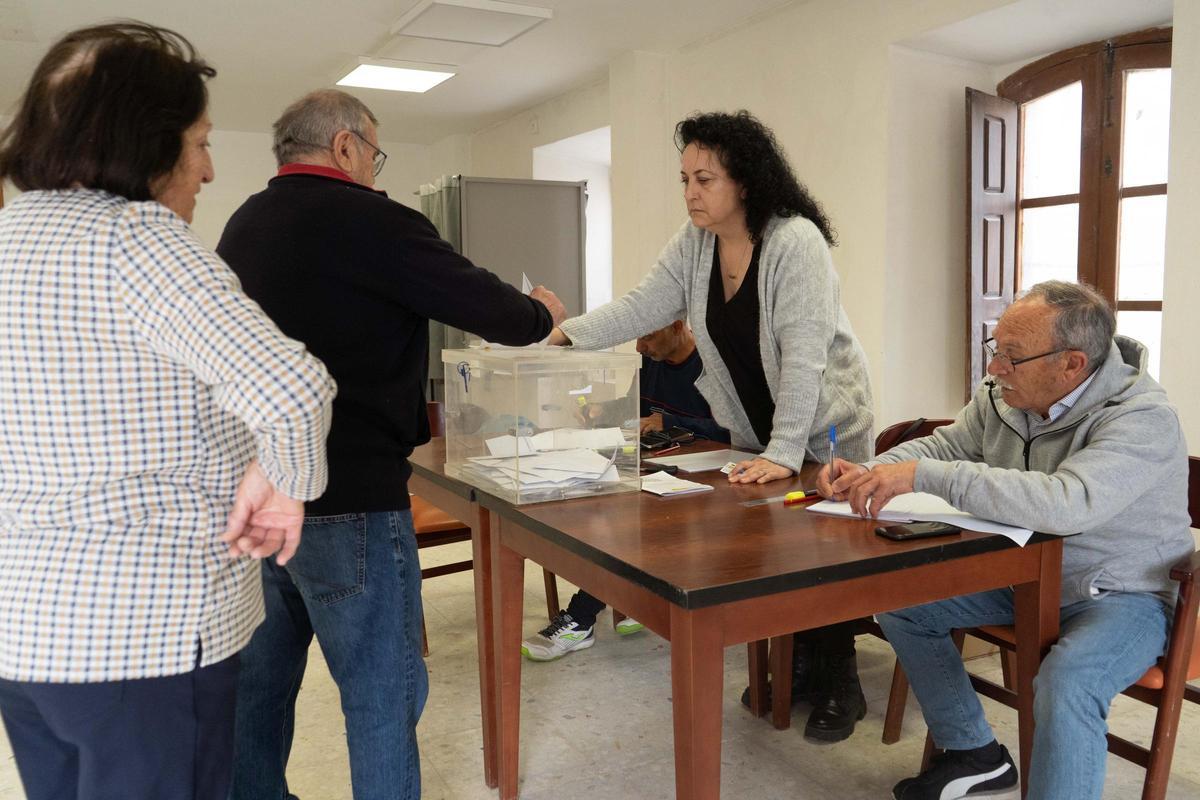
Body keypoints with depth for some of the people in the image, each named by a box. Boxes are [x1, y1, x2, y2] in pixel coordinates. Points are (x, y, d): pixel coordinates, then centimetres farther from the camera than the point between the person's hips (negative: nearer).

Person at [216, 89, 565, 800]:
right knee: (384, 694, 4)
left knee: (260, 684, 22)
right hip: (348, 501, -9)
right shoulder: (368, 221, -14)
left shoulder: (242, 227, 11)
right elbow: (484, 304, -12)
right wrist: (542, 313, 8)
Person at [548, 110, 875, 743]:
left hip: (824, 427, -6)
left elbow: (802, 353, -30)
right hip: (753, 430, 6)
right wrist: (567, 332, -20)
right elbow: (641, 307, -7)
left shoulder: (796, 241, -24)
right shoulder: (693, 244, -3)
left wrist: (783, 453, -33)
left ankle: (839, 685, 19)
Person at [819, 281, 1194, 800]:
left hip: (1120, 595, -7)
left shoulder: (1142, 418, -27)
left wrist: (924, 475, -45)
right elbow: (942, 446, 8)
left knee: (1064, 688, -36)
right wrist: (868, 475, -14)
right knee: (896, 598, 2)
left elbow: (1066, 504, -44)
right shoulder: (1002, 397, -6)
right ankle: (975, 755, 16)